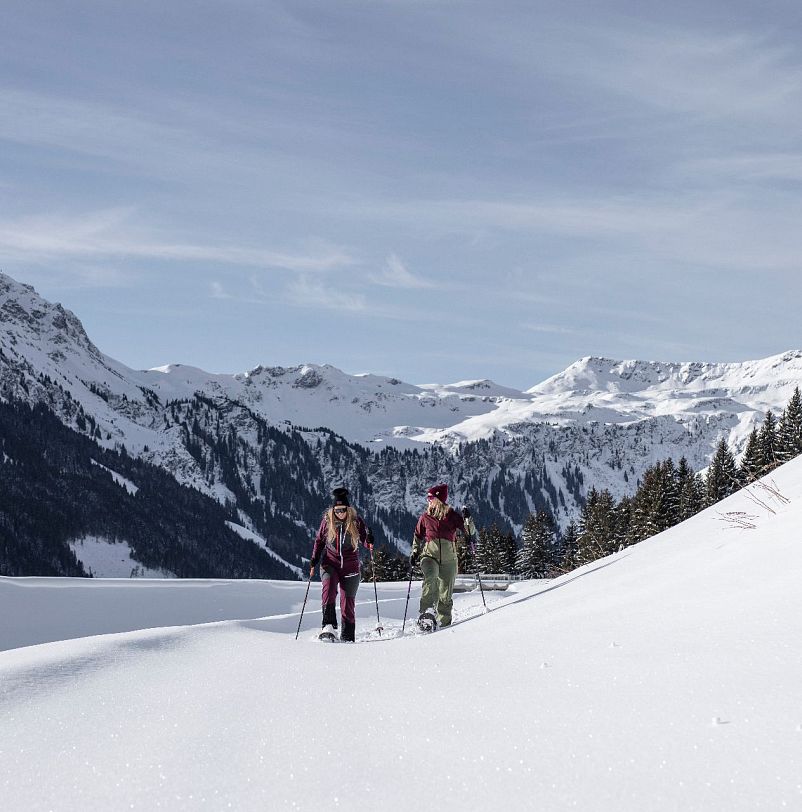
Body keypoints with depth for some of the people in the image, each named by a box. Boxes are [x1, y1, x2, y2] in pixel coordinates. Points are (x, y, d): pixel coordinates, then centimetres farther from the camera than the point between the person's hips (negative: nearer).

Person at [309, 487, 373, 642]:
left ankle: (347, 637, 13)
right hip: (330, 564, 0)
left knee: (348, 602, 1)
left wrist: (369, 542, -21)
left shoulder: (356, 521, -2)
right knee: (329, 587, -28)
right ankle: (329, 626, -33)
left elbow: (365, 540, 2)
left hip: (350, 566, 0)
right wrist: (313, 562, 4)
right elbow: (319, 541, 11)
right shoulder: (327, 521, 0)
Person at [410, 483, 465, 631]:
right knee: (430, 577, -31)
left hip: (448, 559, 0)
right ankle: (427, 611, -40)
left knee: (446, 594, 5)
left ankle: (444, 622, 22)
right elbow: (418, 535, 21)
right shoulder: (426, 517, 6)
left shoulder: (452, 516, 0)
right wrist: (415, 552, 12)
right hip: (430, 555, 0)